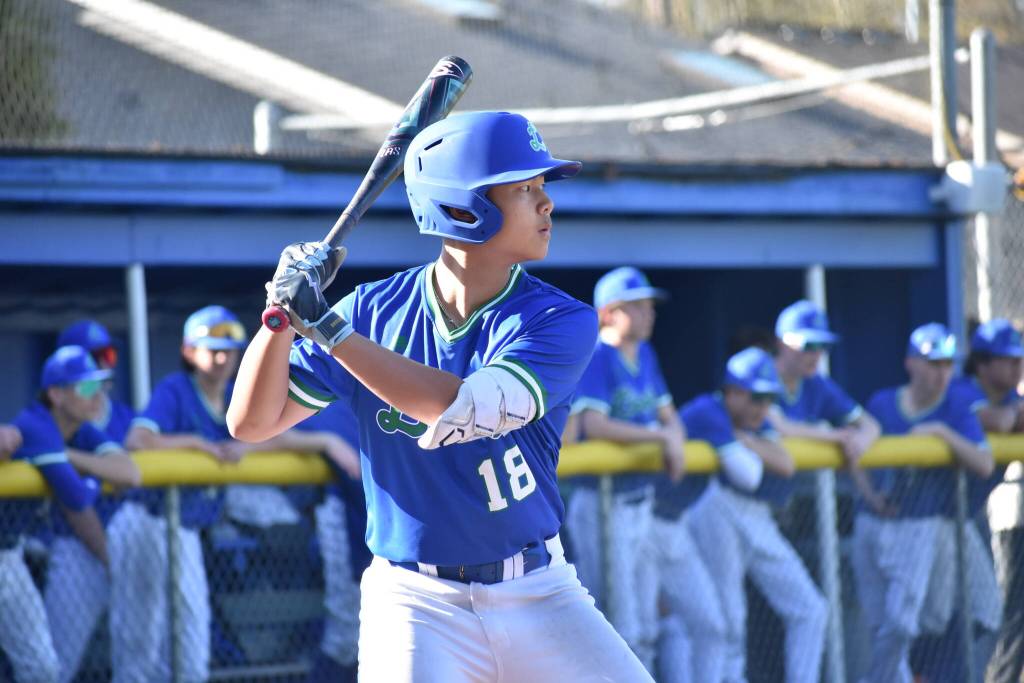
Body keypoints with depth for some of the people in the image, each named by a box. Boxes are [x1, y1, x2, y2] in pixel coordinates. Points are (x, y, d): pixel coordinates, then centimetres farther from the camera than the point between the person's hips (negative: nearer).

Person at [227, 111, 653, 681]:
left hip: (539, 594, 1)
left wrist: (327, 324, -23)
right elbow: (252, 422, -1)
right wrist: (284, 313, -17)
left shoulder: (563, 322, -7)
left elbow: (464, 410, -24)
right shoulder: (376, 310, -1)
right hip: (417, 605, -1)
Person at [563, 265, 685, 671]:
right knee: (618, 624, -8)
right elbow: (594, 425, -25)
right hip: (603, 503, -8)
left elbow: (668, 415, 18)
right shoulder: (596, 358, -13)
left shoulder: (645, 356, 11)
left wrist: (675, 439, -5)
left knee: (644, 627, 14)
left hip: (641, 499, 8)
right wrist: (661, 436, -20)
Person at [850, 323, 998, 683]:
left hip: (924, 528, -3)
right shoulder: (882, 403, 4)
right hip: (873, 523, 3)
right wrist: (868, 492, -2)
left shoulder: (958, 404, -3)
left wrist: (943, 432, -20)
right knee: (879, 624, 6)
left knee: (900, 622, -13)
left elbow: (984, 465, -11)